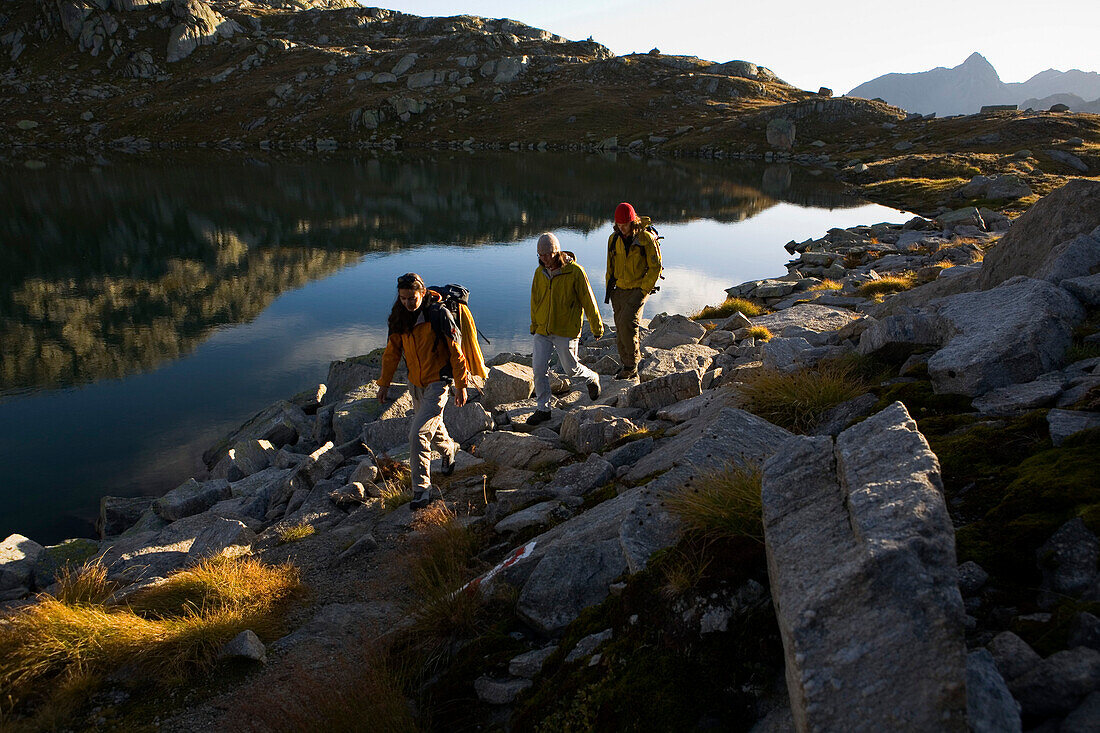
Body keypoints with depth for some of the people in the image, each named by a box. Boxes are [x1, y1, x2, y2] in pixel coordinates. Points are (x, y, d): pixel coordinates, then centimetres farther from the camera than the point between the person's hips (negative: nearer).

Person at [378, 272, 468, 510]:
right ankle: (449, 450, 56)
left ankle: (421, 488, -4)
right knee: (433, 427, 23)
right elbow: (392, 351, 10)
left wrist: (461, 386, -9)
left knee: (418, 433, -15)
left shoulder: (439, 314, -18)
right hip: (415, 383, 6)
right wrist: (384, 382, 12)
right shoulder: (399, 317, -2)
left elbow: (455, 352, -12)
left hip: (437, 382, -6)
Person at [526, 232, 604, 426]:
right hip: (543, 330, 4)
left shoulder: (575, 271, -14)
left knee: (571, 368, 6)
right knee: (539, 368, -2)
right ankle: (543, 409, 10)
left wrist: (596, 326, 0)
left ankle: (592, 379, 39)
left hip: (566, 330, -4)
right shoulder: (540, 272, 2)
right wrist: (534, 325, 20)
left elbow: (588, 301, -7)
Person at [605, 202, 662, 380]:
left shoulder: (646, 238, -11)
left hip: (639, 289, -5)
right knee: (621, 330, 5)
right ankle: (631, 371, 16)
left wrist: (643, 291, -12)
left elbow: (655, 267, -8)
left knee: (627, 323, -22)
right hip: (619, 290, 6)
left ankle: (632, 363, -5)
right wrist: (609, 289, 10)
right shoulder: (613, 239, 5)